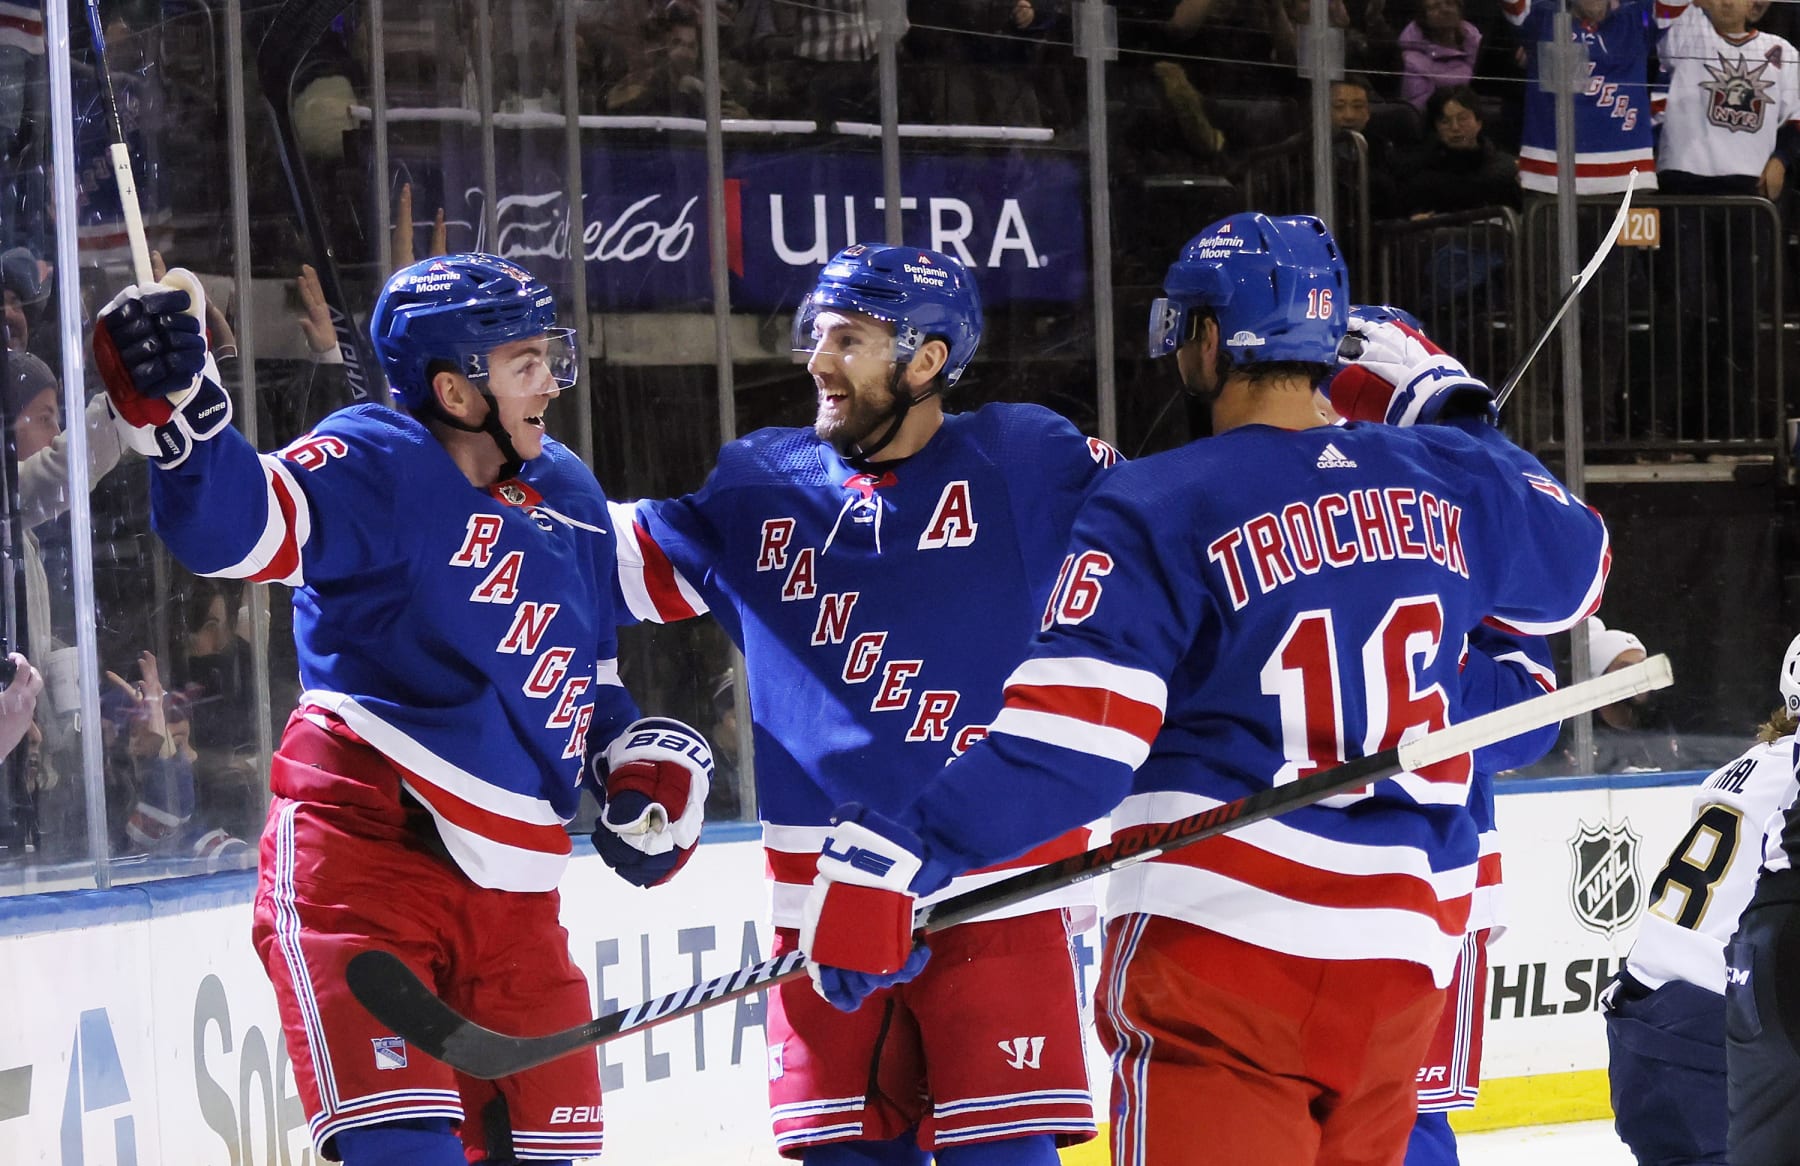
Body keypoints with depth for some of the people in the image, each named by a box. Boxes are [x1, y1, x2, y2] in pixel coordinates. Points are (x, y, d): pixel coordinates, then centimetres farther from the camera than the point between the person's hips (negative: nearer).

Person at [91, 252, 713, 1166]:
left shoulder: (569, 498, 14)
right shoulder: (380, 468, -10)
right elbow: (237, 524, -28)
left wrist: (650, 766, 11)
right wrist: (172, 409, -46)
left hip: (509, 883, 7)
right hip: (363, 845, -7)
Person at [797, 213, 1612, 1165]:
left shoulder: (1158, 510, -8)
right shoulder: (1448, 482, 7)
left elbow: (1067, 744, -17)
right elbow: (1574, 570, 27)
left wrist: (893, 851, -19)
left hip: (1224, 945, -5)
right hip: (1404, 953, 6)